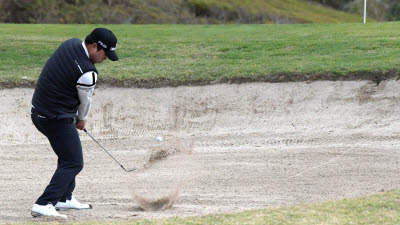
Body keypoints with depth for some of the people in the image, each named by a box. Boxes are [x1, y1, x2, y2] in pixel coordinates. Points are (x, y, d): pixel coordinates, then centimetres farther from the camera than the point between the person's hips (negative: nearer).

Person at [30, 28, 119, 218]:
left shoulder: (71, 44, 1)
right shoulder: (87, 72, -25)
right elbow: (85, 100, -6)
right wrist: (81, 119, 16)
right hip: (57, 119, -10)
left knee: (68, 154, 25)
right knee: (73, 163, -6)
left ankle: (64, 198, 31)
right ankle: (43, 205, -17)